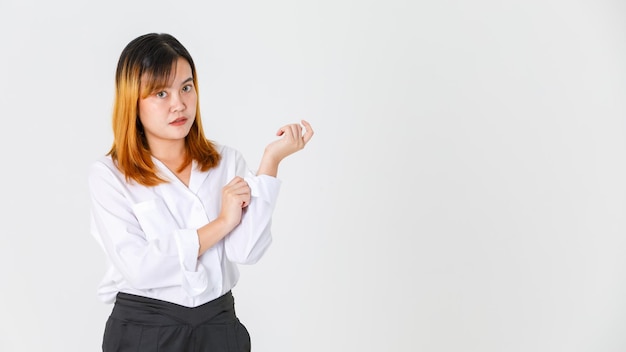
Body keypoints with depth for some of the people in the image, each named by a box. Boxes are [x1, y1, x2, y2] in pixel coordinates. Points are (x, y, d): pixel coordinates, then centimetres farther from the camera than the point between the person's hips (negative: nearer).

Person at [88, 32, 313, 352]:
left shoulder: (227, 162, 0)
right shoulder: (108, 175, -7)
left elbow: (246, 251, -13)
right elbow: (138, 267, -19)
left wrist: (271, 160, -16)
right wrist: (222, 223, -13)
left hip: (220, 324, 3)